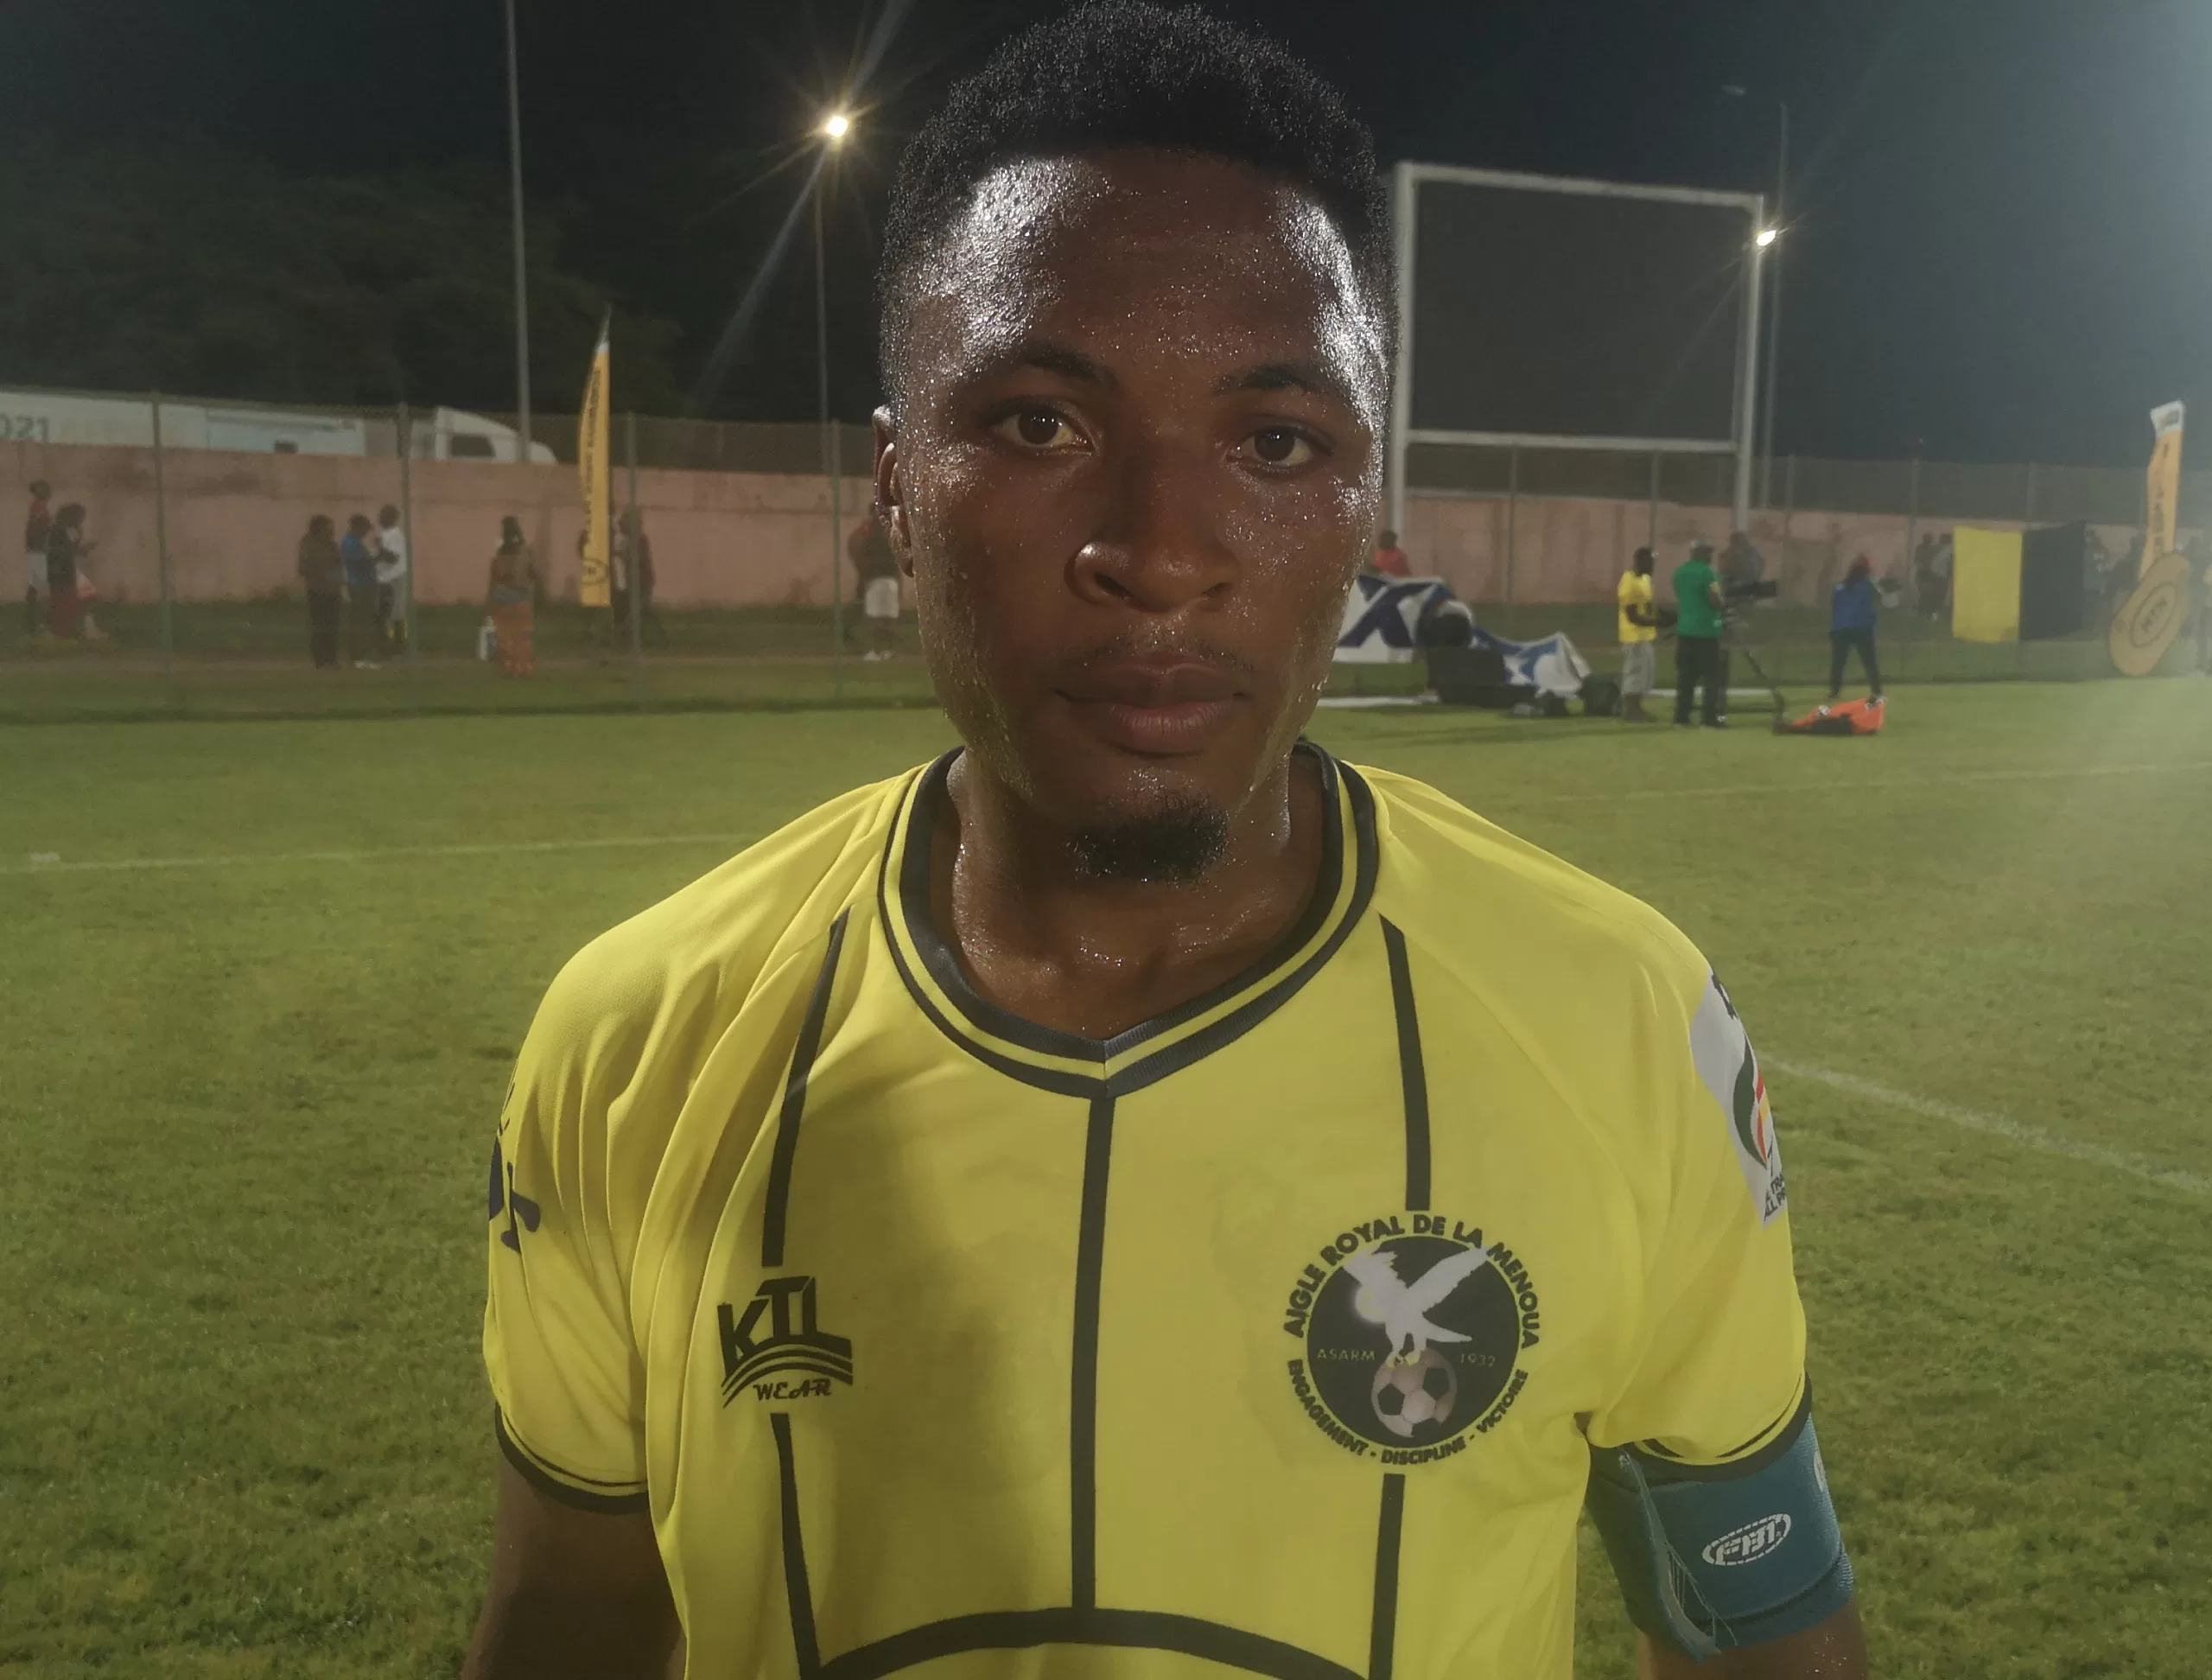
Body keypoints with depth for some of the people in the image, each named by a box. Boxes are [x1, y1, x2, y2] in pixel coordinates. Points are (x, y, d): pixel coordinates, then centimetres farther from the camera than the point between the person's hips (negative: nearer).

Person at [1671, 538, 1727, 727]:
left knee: (1685, 675, 10)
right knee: (1712, 675, -1)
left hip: (1684, 629, 7)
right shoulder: (1707, 572, -13)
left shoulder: (1679, 572, 10)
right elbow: (1715, 601, -16)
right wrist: (1724, 612, 2)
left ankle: (1681, 718, 9)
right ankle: (1710, 718, -4)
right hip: (1706, 630, -7)